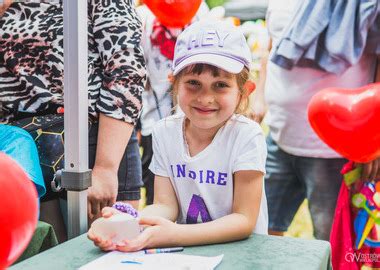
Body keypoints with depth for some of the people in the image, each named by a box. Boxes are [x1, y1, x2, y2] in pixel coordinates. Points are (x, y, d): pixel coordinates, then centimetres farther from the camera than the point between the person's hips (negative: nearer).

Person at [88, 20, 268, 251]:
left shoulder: (247, 135, -16)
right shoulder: (165, 131, -4)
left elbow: (244, 220, -18)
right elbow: (166, 204, -5)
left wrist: (173, 234, -32)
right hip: (186, 249, 4)